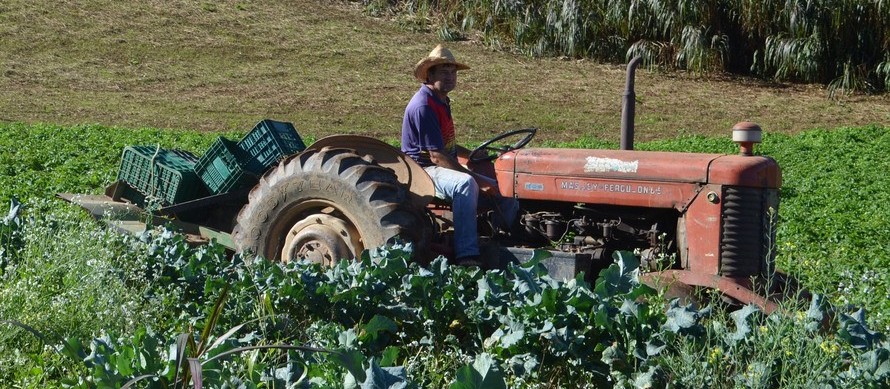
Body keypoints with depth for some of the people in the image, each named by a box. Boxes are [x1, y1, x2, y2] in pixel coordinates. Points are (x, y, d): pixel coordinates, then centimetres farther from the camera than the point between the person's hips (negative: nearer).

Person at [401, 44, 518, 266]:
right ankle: (467, 256, -45)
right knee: (465, 184, -40)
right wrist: (477, 179, -24)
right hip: (425, 171, -10)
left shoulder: (441, 101, 15)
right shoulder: (423, 106, -17)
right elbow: (436, 156, -23)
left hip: (446, 167, 10)